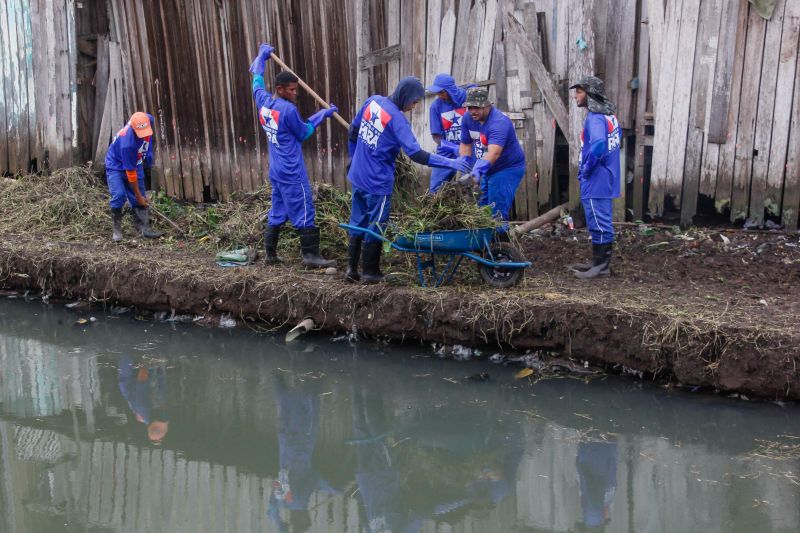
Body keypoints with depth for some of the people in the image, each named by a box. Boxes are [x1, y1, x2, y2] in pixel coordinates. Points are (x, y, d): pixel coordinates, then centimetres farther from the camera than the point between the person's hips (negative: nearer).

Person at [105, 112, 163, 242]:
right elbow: (130, 172, -29)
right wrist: (138, 196, -19)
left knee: (141, 195, -1)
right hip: (117, 165, -6)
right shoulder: (127, 143, -40)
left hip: (135, 162, 6)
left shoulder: (148, 120, -24)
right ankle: (117, 229, -7)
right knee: (119, 195, -20)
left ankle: (143, 227, 0)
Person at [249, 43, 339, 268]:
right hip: (292, 172, -8)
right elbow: (303, 133, -4)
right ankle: (310, 254, -7)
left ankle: (270, 252, 16)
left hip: (276, 171, 8)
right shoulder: (289, 110, -17)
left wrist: (261, 56, 36)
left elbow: (257, 81, 23)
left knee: (277, 212, 14)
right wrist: (322, 115, 7)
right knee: (304, 211, -6)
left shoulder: (263, 102, 3)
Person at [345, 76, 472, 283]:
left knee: (358, 222, 16)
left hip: (358, 175, 7)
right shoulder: (397, 118, -20)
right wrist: (449, 163, -25)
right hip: (378, 182, -7)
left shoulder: (373, 101, 2)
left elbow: (353, 130, 13)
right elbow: (416, 154, -26)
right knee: (376, 226, 6)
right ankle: (370, 272, 16)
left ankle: (352, 268, 20)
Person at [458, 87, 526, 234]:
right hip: (486, 169, 8)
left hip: (508, 168, -8)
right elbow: (465, 144, 1)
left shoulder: (499, 122, -32)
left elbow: (494, 153, -46)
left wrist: (477, 171, -60)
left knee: (497, 210, -18)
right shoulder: (468, 118, -8)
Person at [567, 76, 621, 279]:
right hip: (606, 180, 10)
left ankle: (601, 266, 3)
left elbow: (598, 146, -33)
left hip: (596, 181, -10)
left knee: (599, 223, -3)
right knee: (600, 222, 16)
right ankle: (598, 261, 25)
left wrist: (586, 170, -19)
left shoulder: (595, 118, -18)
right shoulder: (609, 115, 12)